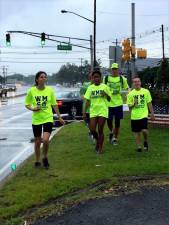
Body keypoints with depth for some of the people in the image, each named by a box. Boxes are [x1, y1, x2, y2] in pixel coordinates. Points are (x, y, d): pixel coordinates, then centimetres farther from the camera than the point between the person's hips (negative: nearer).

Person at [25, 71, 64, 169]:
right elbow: (27, 104, 5)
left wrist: (59, 117, 8)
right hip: (36, 119, 1)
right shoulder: (31, 91, -5)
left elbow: (54, 105, 6)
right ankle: (37, 161, 29)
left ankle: (45, 158, 10)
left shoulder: (50, 90, -3)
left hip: (48, 118, -1)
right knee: (37, 141, 10)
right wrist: (32, 109, -16)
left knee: (45, 140, -16)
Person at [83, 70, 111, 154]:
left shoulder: (104, 87, 2)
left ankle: (100, 148, 13)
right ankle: (98, 140, 25)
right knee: (92, 130, -6)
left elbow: (109, 99, 7)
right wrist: (84, 111, 2)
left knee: (100, 130, -1)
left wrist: (105, 94, -14)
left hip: (102, 111, -2)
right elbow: (87, 100, 8)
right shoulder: (90, 87, 7)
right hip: (93, 111, 2)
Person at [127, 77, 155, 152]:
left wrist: (152, 113, 6)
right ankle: (139, 146, 21)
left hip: (143, 115, -1)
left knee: (144, 130, -16)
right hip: (134, 116, 2)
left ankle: (145, 141, 14)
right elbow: (129, 106, 2)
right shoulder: (131, 93, 1)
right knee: (137, 132, 6)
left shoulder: (146, 91, 1)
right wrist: (133, 104, -19)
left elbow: (149, 103, 7)